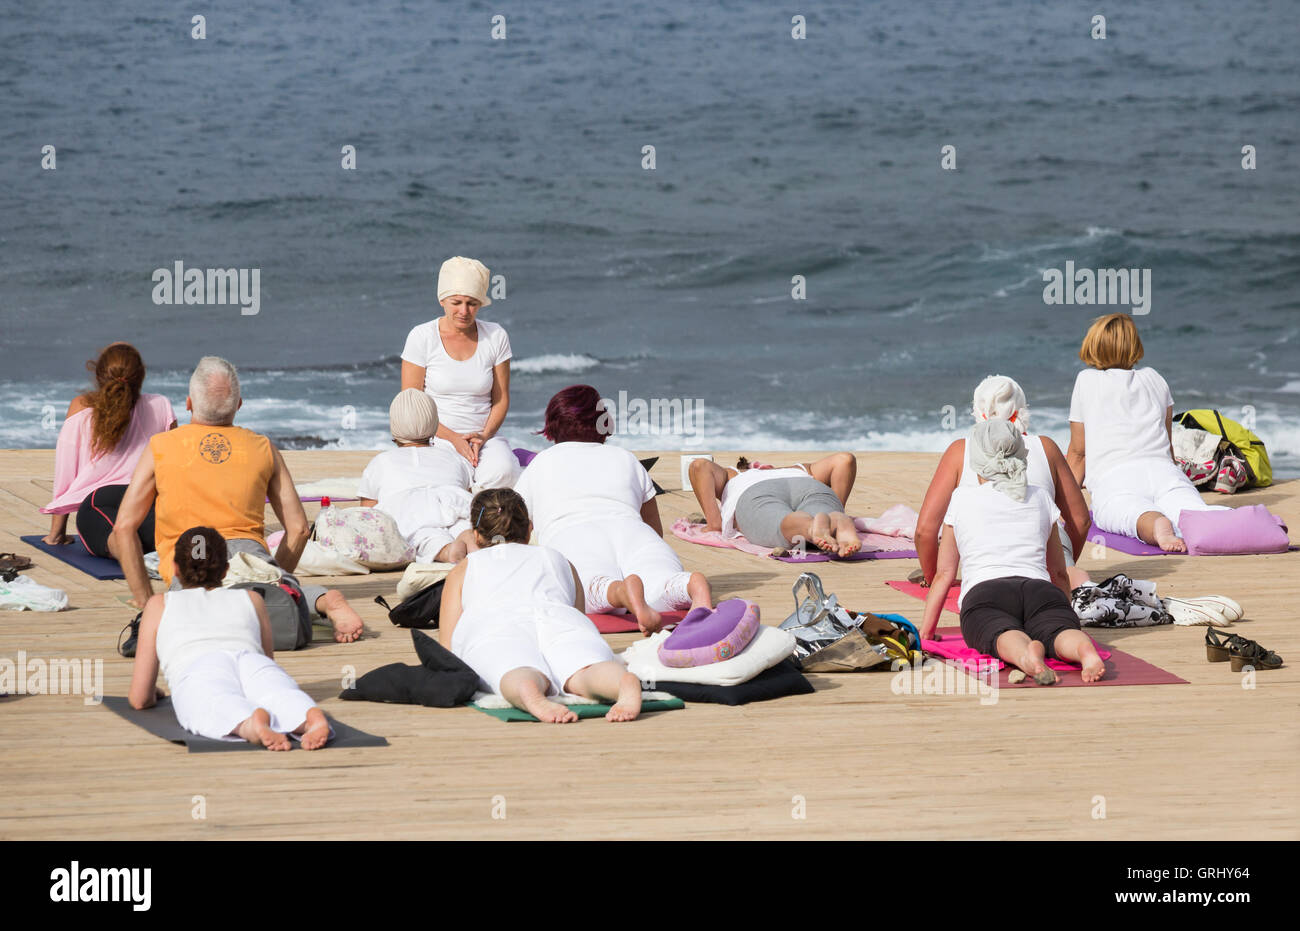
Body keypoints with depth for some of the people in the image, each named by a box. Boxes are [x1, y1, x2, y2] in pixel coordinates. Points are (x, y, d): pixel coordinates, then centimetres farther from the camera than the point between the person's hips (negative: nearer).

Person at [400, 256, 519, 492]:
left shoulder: (495, 337, 5)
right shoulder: (421, 337, -3)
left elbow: (501, 399, 10)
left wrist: (483, 436, -9)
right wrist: (453, 438, -14)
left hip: (484, 437, 2)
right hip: (435, 438, -2)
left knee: (502, 471, -32)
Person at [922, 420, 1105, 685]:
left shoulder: (962, 498, 23)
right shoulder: (1040, 497, 27)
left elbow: (944, 573, 23)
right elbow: (1059, 572, 34)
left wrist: (925, 631, 30)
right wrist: (1066, 613, 48)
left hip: (984, 594, -2)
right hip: (1041, 591, 2)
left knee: (1005, 638, -28)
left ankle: (1026, 654, -64)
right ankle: (1084, 650, -58)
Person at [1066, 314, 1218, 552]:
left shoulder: (1087, 381, 19)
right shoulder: (1154, 378, 28)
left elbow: (1078, 453, 23)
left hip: (1113, 481, -2)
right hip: (1164, 471, 2)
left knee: (1136, 517, -31)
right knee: (1195, 511, -25)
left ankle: (1158, 526, -67)